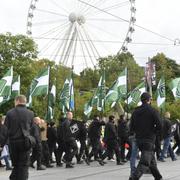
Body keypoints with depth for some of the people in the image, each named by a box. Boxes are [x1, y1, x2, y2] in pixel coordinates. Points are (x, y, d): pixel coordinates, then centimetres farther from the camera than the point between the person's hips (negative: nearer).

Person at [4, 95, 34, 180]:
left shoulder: (10, 113, -4)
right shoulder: (30, 113, -2)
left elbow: (5, 128, -1)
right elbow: (30, 127, 4)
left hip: (13, 142, 1)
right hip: (25, 142, -1)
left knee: (15, 165, 15)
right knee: (24, 165, 4)